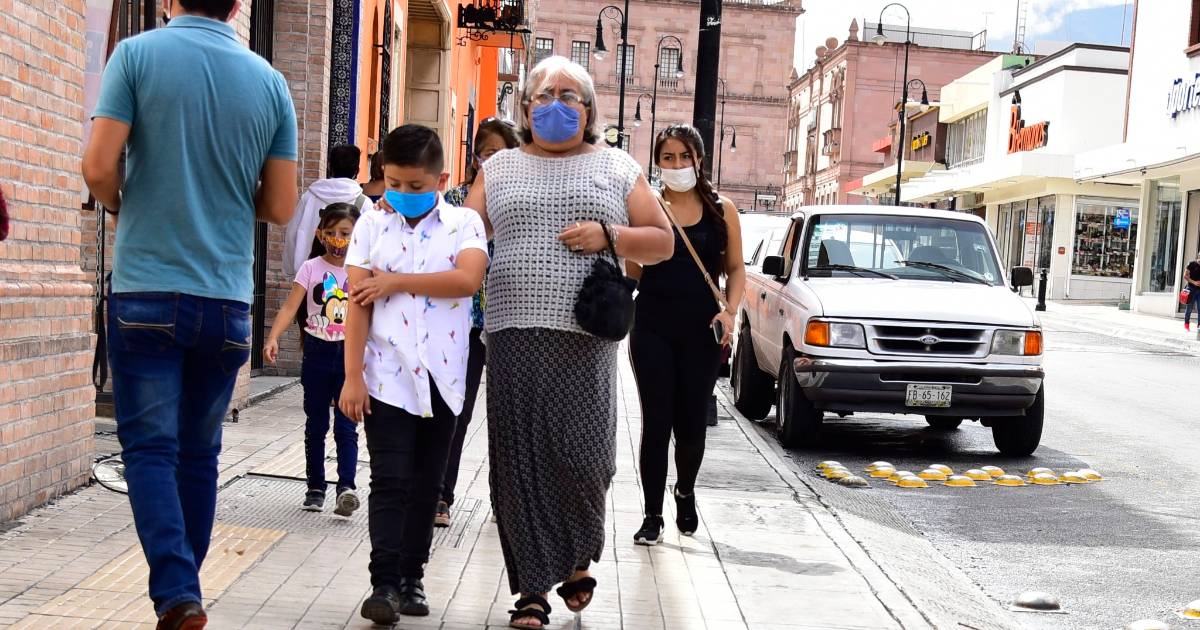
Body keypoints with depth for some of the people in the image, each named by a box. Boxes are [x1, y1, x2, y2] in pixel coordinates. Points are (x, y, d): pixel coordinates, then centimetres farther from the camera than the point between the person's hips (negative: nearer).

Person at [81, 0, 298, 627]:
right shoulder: (269, 80, 4)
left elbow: (98, 167, -11)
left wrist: (122, 205, 11)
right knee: (198, 452, 14)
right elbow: (280, 206, 5)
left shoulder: (138, 54, -4)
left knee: (150, 448, 3)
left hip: (146, 292, -3)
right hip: (227, 299, 3)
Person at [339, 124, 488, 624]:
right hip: (388, 376, -1)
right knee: (390, 483, -4)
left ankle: (412, 578, 21)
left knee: (426, 486, 10)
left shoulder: (464, 223, 1)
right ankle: (385, 583, 1)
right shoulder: (371, 226, 2)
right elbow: (357, 304, -2)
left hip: (442, 378, 1)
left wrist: (395, 281, -13)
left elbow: (468, 279, -17)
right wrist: (353, 376, -7)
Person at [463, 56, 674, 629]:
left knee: (579, 455, -7)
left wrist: (608, 235, -6)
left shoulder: (616, 167, 12)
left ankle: (578, 560, 21)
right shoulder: (499, 168, 17)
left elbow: (662, 242, 11)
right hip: (514, 333, 2)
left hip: (586, 335, -1)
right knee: (520, 460, -1)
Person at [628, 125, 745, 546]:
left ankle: (685, 491, 36)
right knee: (656, 423, 0)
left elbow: (735, 268, 9)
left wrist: (730, 310, -6)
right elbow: (632, 272, 5)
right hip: (653, 329, -1)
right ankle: (653, 516, 13)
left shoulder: (721, 211, 5)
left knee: (692, 424, 5)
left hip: (702, 330, 1)